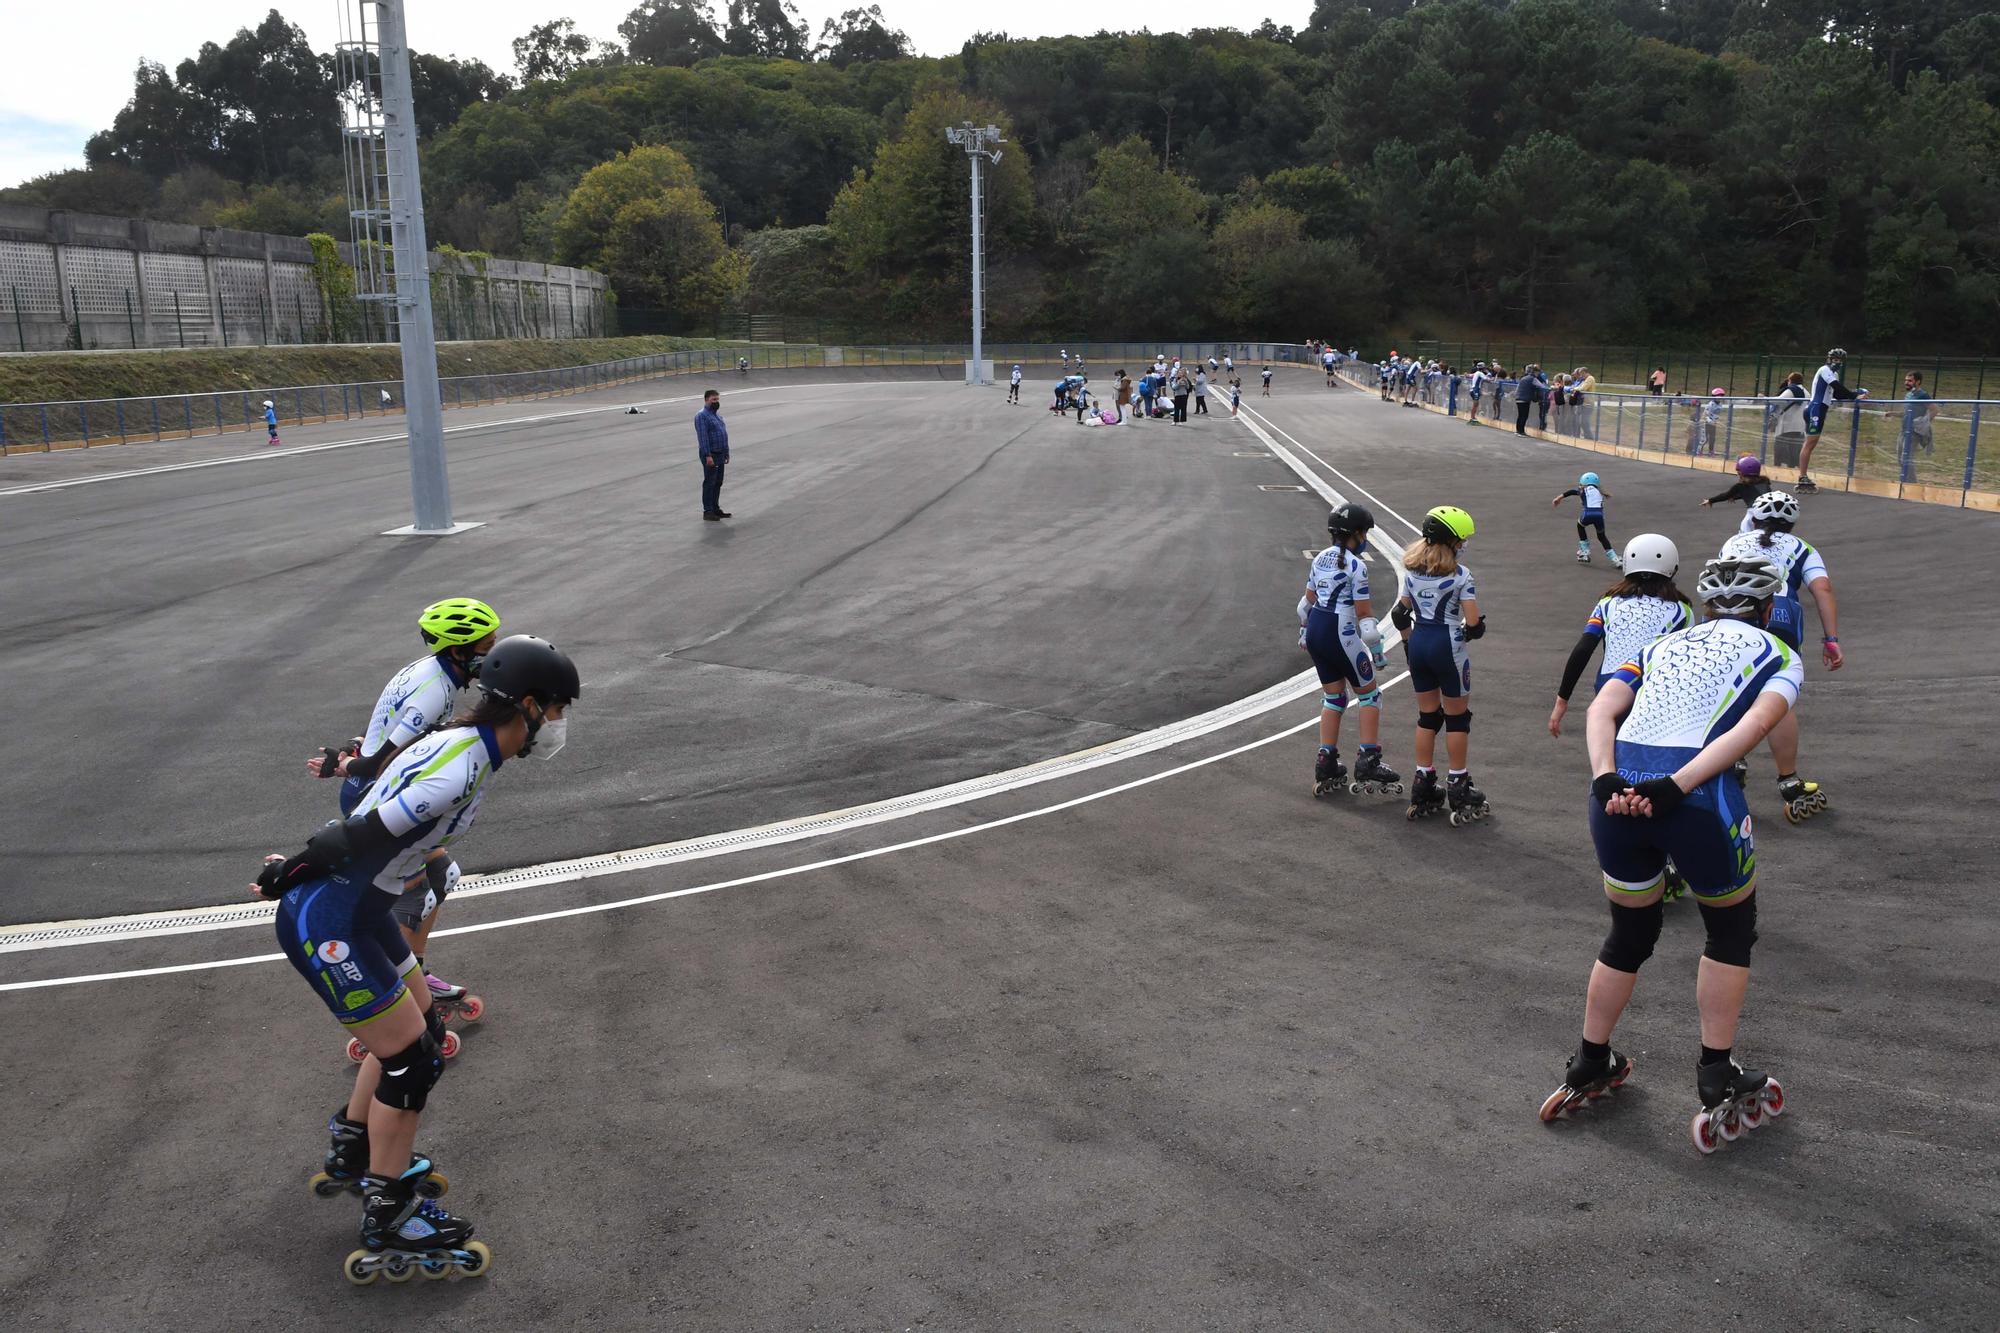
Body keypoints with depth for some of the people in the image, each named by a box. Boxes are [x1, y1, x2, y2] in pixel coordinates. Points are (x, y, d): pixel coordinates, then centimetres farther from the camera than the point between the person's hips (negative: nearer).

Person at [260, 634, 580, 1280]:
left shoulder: (466, 749, 5)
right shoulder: (457, 772, -28)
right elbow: (357, 839, -25)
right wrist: (291, 872, -9)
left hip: (358, 909, 10)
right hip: (326, 923, -10)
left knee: (417, 1027, 19)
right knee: (411, 1058, -4)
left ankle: (351, 1155, 39)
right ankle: (388, 1228, 9)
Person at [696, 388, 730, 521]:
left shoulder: (717, 414, 17)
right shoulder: (702, 416, -12)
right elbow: (703, 437, -20)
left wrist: (726, 453, 18)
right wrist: (708, 455, -26)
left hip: (720, 455, 9)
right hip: (710, 455, -9)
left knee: (718, 483, 13)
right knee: (709, 483, -5)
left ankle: (716, 508, 21)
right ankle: (707, 511, -2)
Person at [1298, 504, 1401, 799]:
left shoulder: (1320, 558, 8)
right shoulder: (1355, 566, -14)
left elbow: (1307, 600, 16)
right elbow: (1364, 614, -13)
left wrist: (1303, 632, 30)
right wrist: (1377, 651, -7)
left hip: (1315, 630, 7)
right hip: (1340, 635, -7)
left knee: (1333, 696, 16)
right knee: (1368, 694, 7)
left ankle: (1326, 764, 15)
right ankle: (1368, 763, 4)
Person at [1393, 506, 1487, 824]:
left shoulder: (1411, 570, 3)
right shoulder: (1460, 575, -13)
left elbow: (1401, 614, 8)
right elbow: (1474, 623, -14)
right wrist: (1467, 634, 7)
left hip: (1418, 644, 5)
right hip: (1447, 646, -5)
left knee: (1427, 715, 15)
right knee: (1457, 716, 8)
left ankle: (1423, 787, 18)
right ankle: (1458, 788, 14)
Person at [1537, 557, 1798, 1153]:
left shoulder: (1662, 645, 27)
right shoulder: (1778, 656, 17)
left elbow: (1602, 708, 8)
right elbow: (1755, 725, -6)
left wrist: (1607, 781, -6)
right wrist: (1675, 788, -14)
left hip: (1618, 794, 4)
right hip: (1700, 799, -4)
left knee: (1630, 932, 26)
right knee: (1731, 933, 22)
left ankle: (1588, 1071, 36)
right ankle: (1718, 1091, 24)